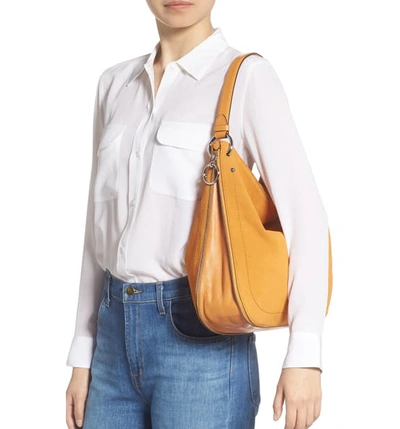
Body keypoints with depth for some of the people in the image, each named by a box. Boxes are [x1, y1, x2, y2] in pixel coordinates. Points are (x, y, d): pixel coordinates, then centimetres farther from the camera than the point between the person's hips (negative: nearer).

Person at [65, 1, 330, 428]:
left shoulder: (246, 76, -6)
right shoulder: (115, 84, 11)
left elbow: (304, 214, -12)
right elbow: (100, 225, 14)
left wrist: (304, 353, -20)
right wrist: (83, 353, 12)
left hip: (200, 336, -5)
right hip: (117, 333, 5)